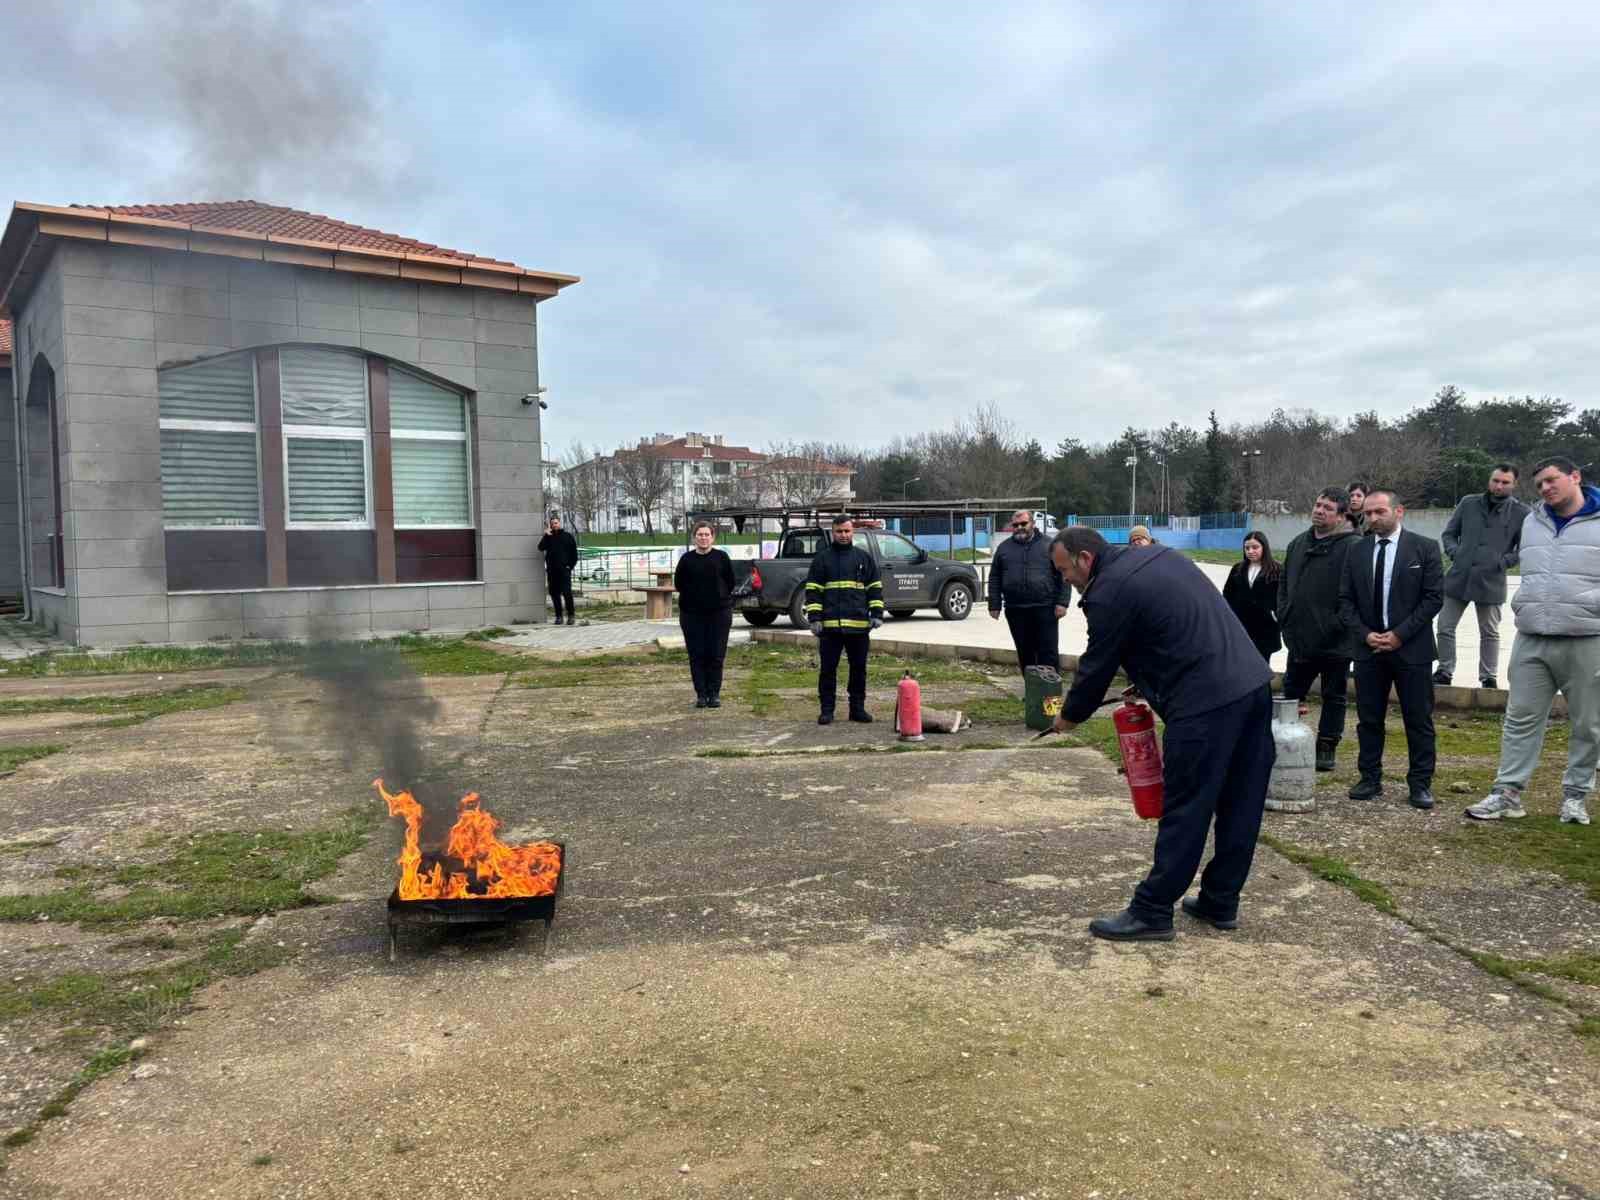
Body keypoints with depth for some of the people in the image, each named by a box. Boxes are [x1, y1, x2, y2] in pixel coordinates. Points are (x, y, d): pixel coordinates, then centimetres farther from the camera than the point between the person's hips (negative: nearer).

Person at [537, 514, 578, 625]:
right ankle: (558, 616, 11)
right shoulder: (548, 537, 13)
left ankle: (571, 616, -8)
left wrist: (570, 565, -4)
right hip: (551, 570, 3)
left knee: (566, 592, -12)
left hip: (564, 569, -3)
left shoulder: (568, 536, 7)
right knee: (554, 594, 5)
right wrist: (546, 535, -10)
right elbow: (541, 547, -4)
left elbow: (574, 553, 6)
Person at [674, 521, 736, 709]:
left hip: (719, 612, -1)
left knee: (716, 655, 0)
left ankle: (714, 694, 9)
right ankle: (701, 694, 9)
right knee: (697, 655, 1)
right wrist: (695, 596, 2)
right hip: (692, 614, 1)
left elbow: (730, 582, 5)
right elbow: (678, 583, 6)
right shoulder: (687, 559, 4)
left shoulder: (722, 557, 3)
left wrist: (721, 597, 2)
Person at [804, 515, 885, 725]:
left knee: (859, 668, 8)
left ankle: (858, 708, 18)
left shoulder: (865, 558, 12)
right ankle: (826, 710, 10)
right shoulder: (822, 558, 6)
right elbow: (813, 590, 3)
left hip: (859, 625, 2)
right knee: (828, 669, 2)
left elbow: (875, 588, 12)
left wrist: (877, 614, 1)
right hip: (830, 625, -2)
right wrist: (814, 618, -6)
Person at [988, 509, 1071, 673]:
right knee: (1025, 653, 8)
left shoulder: (1049, 545, 5)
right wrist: (995, 605, 4)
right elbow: (994, 579, 12)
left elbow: (1063, 575, 0)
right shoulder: (1004, 548, 12)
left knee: (1049, 652, -3)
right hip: (1015, 610, 3)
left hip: (1045, 609, -3)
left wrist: (1062, 602, -9)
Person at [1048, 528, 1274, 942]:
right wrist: (1146, 680, 23)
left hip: (1207, 704, -9)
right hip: (1253, 682, 9)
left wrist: (1068, 717, 16)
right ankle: (1221, 903, 26)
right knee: (1240, 804, 14)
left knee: (1185, 811, -2)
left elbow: (1096, 667, -1)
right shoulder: (1157, 554, 18)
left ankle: (1151, 913, 7)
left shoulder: (1108, 593, -10)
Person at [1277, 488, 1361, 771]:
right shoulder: (1298, 544, 10)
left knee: (1334, 696, 9)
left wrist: (1340, 624, -16)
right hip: (1300, 639, 6)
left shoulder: (1354, 547, -11)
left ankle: (1327, 747, 18)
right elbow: (1284, 582, 19)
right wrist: (1284, 617, 10)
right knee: (1291, 693, 12)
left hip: (1335, 642, -6)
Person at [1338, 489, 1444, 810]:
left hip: (1411, 649, -3)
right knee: (1368, 719, 8)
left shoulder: (1425, 548, -3)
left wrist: (1400, 634, -13)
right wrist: (1365, 634, -8)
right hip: (1368, 647, 3)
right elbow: (1345, 600, 7)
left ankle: (1420, 783, 12)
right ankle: (1370, 779, 18)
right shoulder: (1356, 552, 7)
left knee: (1419, 719, 3)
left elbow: (1434, 597, -7)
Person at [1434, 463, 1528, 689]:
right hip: (1458, 577, 2)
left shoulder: (1521, 513, -2)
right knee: (1445, 627, 6)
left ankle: (1488, 677, 23)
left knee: (1490, 633, 11)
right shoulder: (1468, 503, 5)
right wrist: (1454, 552, -5)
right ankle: (1445, 671, 19)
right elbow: (1448, 533, 12)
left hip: (1491, 582, -2)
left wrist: (1503, 562, -10)